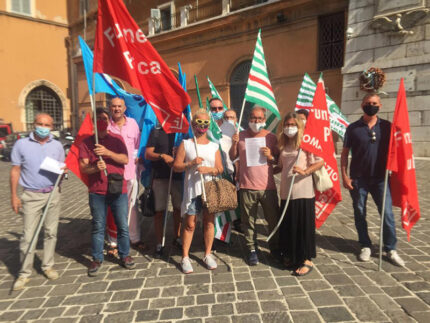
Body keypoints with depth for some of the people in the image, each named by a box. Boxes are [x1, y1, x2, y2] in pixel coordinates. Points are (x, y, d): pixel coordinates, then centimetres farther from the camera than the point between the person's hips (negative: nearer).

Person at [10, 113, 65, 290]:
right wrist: (14, 196, -4)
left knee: (51, 232, 9)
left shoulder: (57, 146, 5)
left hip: (53, 194, 2)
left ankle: (48, 266, 22)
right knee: (28, 235, 0)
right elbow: (15, 170, 0)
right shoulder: (21, 144, -1)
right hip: (31, 195, -2)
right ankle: (24, 273, 13)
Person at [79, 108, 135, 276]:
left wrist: (107, 152, -19)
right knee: (98, 227, 8)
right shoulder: (87, 142, 5)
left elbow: (125, 160, -5)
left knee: (122, 226, 7)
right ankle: (97, 259, 23)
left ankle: (124, 255, 24)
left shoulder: (117, 139, 6)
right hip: (97, 192, 0)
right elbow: (83, 167, -1)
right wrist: (95, 167, -22)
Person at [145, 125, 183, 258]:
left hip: (178, 176, 2)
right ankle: (159, 244, 14)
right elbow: (147, 154, -2)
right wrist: (162, 156, -19)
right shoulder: (156, 132, 3)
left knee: (178, 208, 11)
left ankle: (177, 238, 29)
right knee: (159, 211, 2)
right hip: (160, 177, -2)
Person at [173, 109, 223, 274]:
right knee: (189, 224, 3)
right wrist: (191, 163, -17)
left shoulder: (214, 146, 10)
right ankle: (185, 257, 15)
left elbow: (220, 169, 4)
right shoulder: (185, 144, 3)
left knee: (209, 221, 8)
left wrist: (208, 169, -15)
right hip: (192, 189, -2)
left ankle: (208, 255, 23)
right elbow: (176, 166, -1)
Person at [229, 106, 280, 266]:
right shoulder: (241, 136, 4)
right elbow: (232, 157, 8)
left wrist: (271, 156, -10)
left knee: (274, 219, 10)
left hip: (268, 186, 1)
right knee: (248, 221, 6)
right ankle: (252, 249, 21)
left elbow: (279, 159, 11)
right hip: (247, 186, 0)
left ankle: (275, 246, 30)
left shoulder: (271, 137, 5)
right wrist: (234, 144, -9)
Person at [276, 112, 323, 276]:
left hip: (303, 192, -5)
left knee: (304, 226, 2)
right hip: (286, 192, 6)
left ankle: (307, 260, 16)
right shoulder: (283, 144, 12)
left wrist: (304, 171, -23)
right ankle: (290, 255, 31)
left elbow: (320, 162, -11)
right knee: (287, 225, 13)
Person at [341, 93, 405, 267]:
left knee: (387, 213, 1)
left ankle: (391, 249, 17)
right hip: (358, 179, 0)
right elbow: (344, 153, 2)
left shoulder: (387, 126, 5)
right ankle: (366, 246, 23)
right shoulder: (353, 128, 1)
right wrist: (344, 176, -4)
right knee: (360, 213, 7)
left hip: (380, 178, 1)